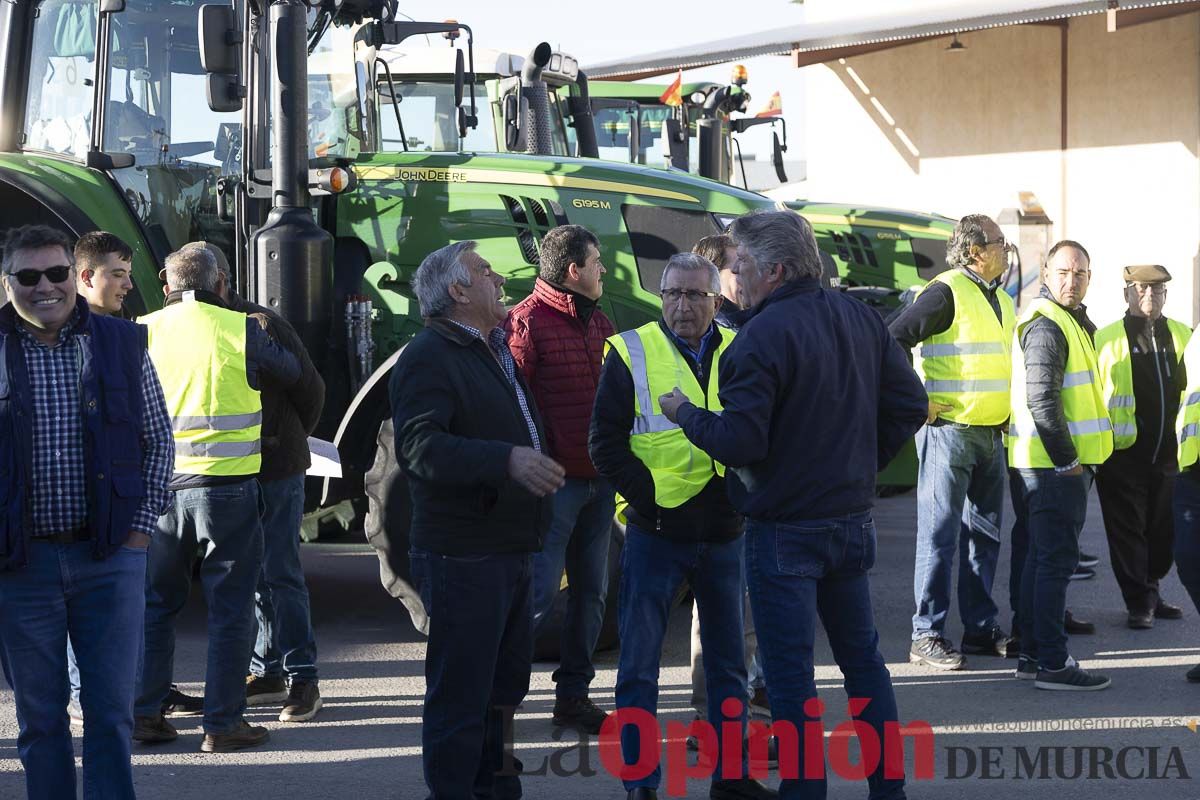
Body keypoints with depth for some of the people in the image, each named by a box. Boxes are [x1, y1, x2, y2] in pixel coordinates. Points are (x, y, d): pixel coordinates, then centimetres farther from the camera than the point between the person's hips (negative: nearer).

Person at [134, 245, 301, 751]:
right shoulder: (241, 330, -7)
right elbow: (291, 374, 8)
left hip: (158, 486, 4)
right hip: (226, 483, -3)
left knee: (155, 601, 16)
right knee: (230, 608, 5)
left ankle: (144, 714, 19)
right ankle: (223, 723, 7)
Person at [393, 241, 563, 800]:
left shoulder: (496, 350, 18)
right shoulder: (429, 356, -14)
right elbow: (418, 445, -28)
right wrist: (507, 460, -36)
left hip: (511, 551, 10)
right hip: (463, 558, -10)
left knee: (504, 689, 19)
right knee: (460, 696, -4)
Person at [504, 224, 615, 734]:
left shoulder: (599, 324, 16)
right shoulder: (527, 321, -10)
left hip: (599, 481, 8)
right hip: (554, 480, -8)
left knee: (591, 592, 11)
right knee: (539, 592, -7)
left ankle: (573, 695, 21)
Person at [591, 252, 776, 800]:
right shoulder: (632, 353, -3)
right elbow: (605, 442, -5)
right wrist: (650, 496, -13)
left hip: (725, 535, 4)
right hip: (655, 534, -3)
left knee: (727, 663, 13)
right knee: (639, 667, 1)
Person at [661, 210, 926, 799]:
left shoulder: (763, 336, -18)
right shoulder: (860, 318, 6)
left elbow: (738, 442, -22)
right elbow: (910, 405, 9)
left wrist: (685, 414, -5)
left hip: (785, 533, -7)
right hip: (852, 520, 8)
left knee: (790, 674, 1)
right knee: (862, 656, 18)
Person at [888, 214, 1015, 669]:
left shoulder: (1001, 301, 15)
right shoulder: (946, 292, -12)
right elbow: (892, 341, -17)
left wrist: (1006, 417, 17)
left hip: (991, 434, 8)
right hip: (949, 428, -8)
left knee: (984, 533, 12)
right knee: (940, 534, -5)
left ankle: (981, 629, 21)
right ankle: (926, 636, 0)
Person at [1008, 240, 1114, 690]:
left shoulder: (1071, 322, 18)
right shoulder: (1046, 326, -15)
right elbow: (1041, 400, -22)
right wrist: (1067, 460, -18)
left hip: (1055, 463, 11)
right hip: (1053, 466, -11)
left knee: (1042, 559, 14)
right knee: (1056, 561, -8)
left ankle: (1033, 655, 22)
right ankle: (1053, 665, -5)